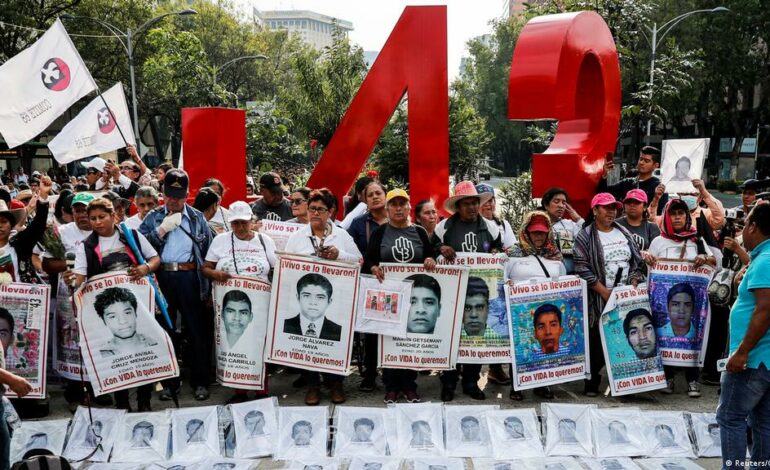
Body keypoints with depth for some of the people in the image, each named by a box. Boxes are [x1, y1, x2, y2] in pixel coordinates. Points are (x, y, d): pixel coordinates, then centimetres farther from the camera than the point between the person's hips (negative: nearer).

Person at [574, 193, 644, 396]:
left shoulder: (624, 233, 14)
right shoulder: (585, 237, -3)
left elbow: (637, 262, 16)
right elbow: (582, 269, -11)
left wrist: (633, 285, 1)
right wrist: (604, 291, -14)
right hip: (599, 300, -4)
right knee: (597, 340, -2)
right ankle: (592, 382, 9)